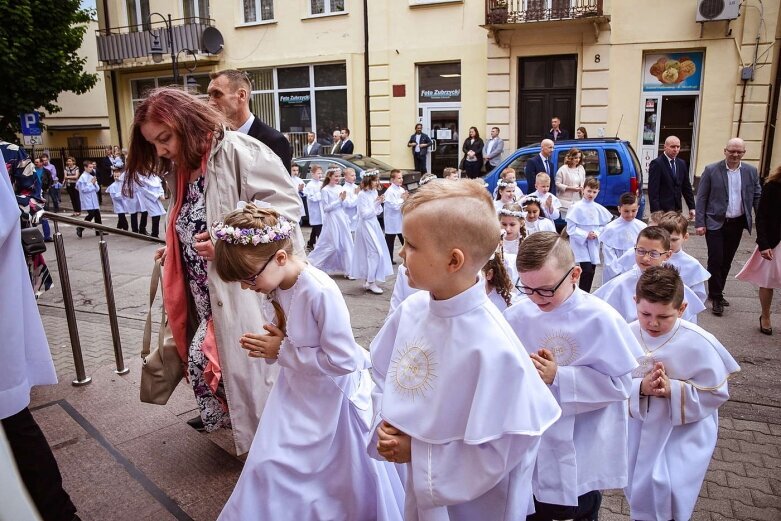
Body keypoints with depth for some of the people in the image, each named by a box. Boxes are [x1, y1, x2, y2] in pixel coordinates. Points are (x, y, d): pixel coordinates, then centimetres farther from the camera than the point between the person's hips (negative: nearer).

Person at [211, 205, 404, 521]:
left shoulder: (321, 292, -32)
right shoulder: (277, 285, -7)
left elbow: (342, 360, -30)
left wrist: (282, 353, -22)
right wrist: (266, 342, -13)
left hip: (332, 398, -7)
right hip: (297, 390, 7)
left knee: (337, 478, 14)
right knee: (269, 467, 15)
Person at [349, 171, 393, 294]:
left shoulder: (374, 192, 9)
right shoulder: (362, 194, -13)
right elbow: (364, 214, -17)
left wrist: (379, 203, -4)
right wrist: (376, 203, -17)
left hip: (374, 224, 8)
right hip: (366, 225, -8)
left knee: (370, 253, 10)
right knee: (375, 252, -12)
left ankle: (368, 281, 18)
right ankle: (371, 282, -6)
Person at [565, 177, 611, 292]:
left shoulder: (599, 208, 5)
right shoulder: (576, 207, -9)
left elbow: (604, 225, 12)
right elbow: (571, 228, -11)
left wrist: (597, 234, -7)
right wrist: (585, 235, -16)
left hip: (594, 245, 5)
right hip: (580, 244, -5)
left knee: (591, 272, 11)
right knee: (587, 271, -15)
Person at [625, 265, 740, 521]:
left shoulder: (699, 344, -20)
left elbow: (716, 394, -13)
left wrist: (673, 390, -26)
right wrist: (640, 388, -26)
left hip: (684, 433, -3)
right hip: (639, 429, 3)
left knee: (669, 493, -5)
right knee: (638, 485, 18)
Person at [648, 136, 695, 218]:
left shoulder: (681, 163, 13)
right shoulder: (656, 164, -8)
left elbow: (686, 187, 18)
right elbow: (653, 190, -13)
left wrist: (691, 208, 13)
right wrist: (656, 212, -18)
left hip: (677, 210, 6)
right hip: (662, 210, -6)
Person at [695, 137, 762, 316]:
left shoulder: (751, 171, 4)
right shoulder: (711, 170, -6)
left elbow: (757, 197, 9)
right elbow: (701, 198, -5)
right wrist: (700, 223, -9)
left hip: (737, 224, 4)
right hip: (715, 223, -4)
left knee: (726, 261, 12)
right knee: (715, 260, -5)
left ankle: (716, 293, 26)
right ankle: (716, 297, 7)